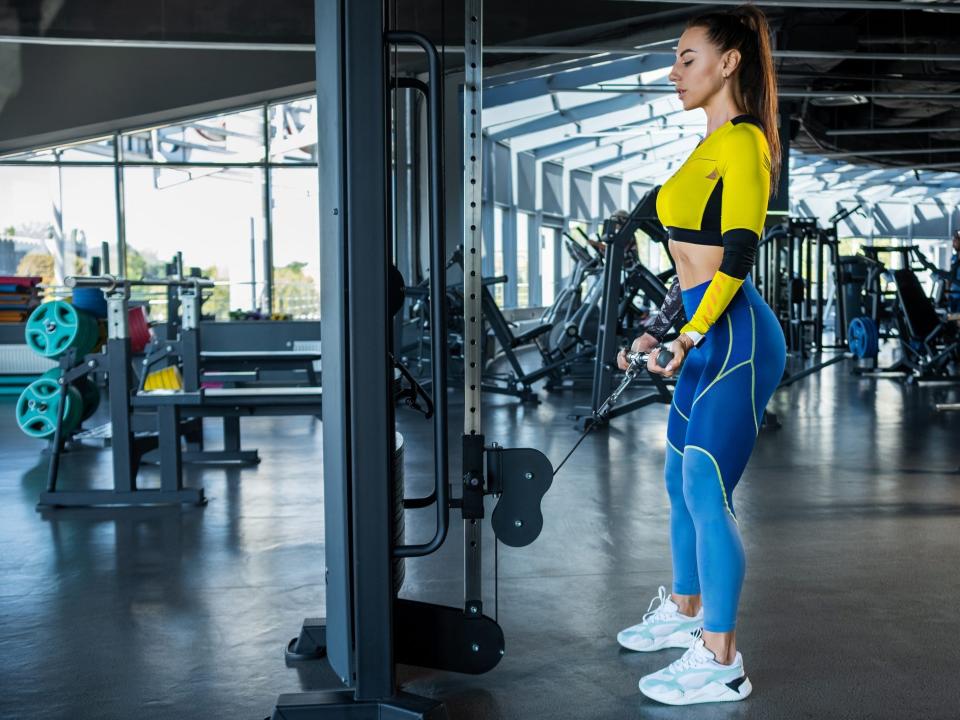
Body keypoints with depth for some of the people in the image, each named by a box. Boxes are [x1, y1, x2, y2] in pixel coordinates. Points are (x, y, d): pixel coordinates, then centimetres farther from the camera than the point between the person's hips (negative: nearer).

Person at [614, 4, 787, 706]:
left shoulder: (742, 143, -11)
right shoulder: (710, 147, 18)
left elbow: (737, 256, -20)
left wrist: (687, 338, -26)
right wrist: (657, 331, 22)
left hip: (734, 336, -10)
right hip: (707, 336, 10)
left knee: (708, 492, -8)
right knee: (682, 481, 18)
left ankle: (721, 662, 2)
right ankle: (685, 611, 36)